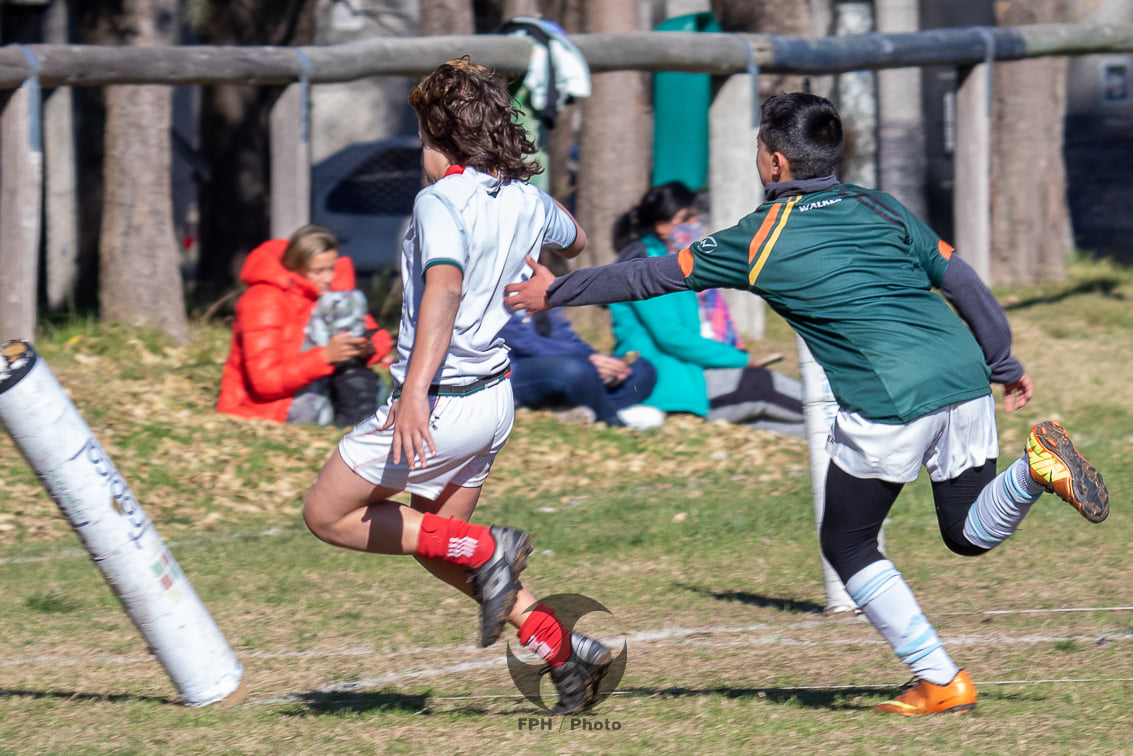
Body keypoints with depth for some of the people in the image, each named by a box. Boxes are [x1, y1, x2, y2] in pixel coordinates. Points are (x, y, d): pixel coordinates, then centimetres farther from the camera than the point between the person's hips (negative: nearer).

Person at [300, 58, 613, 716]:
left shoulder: (441, 200, -17)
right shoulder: (526, 201, 6)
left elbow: (444, 287, -34)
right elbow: (575, 242, 29)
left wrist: (416, 391, -44)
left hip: (440, 406, -8)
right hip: (496, 397, 8)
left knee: (328, 515, 6)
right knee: (434, 543, 20)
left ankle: (485, 551, -5)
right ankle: (564, 649, 9)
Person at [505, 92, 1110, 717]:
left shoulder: (759, 240, 4)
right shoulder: (879, 209, 16)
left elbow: (656, 276, 13)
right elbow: (963, 282, 15)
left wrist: (556, 292, 26)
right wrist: (1005, 367, 26)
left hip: (888, 405, -5)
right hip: (964, 378, 5)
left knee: (848, 546, 13)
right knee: (970, 533, 18)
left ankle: (939, 682, 4)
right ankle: (1035, 466, -12)